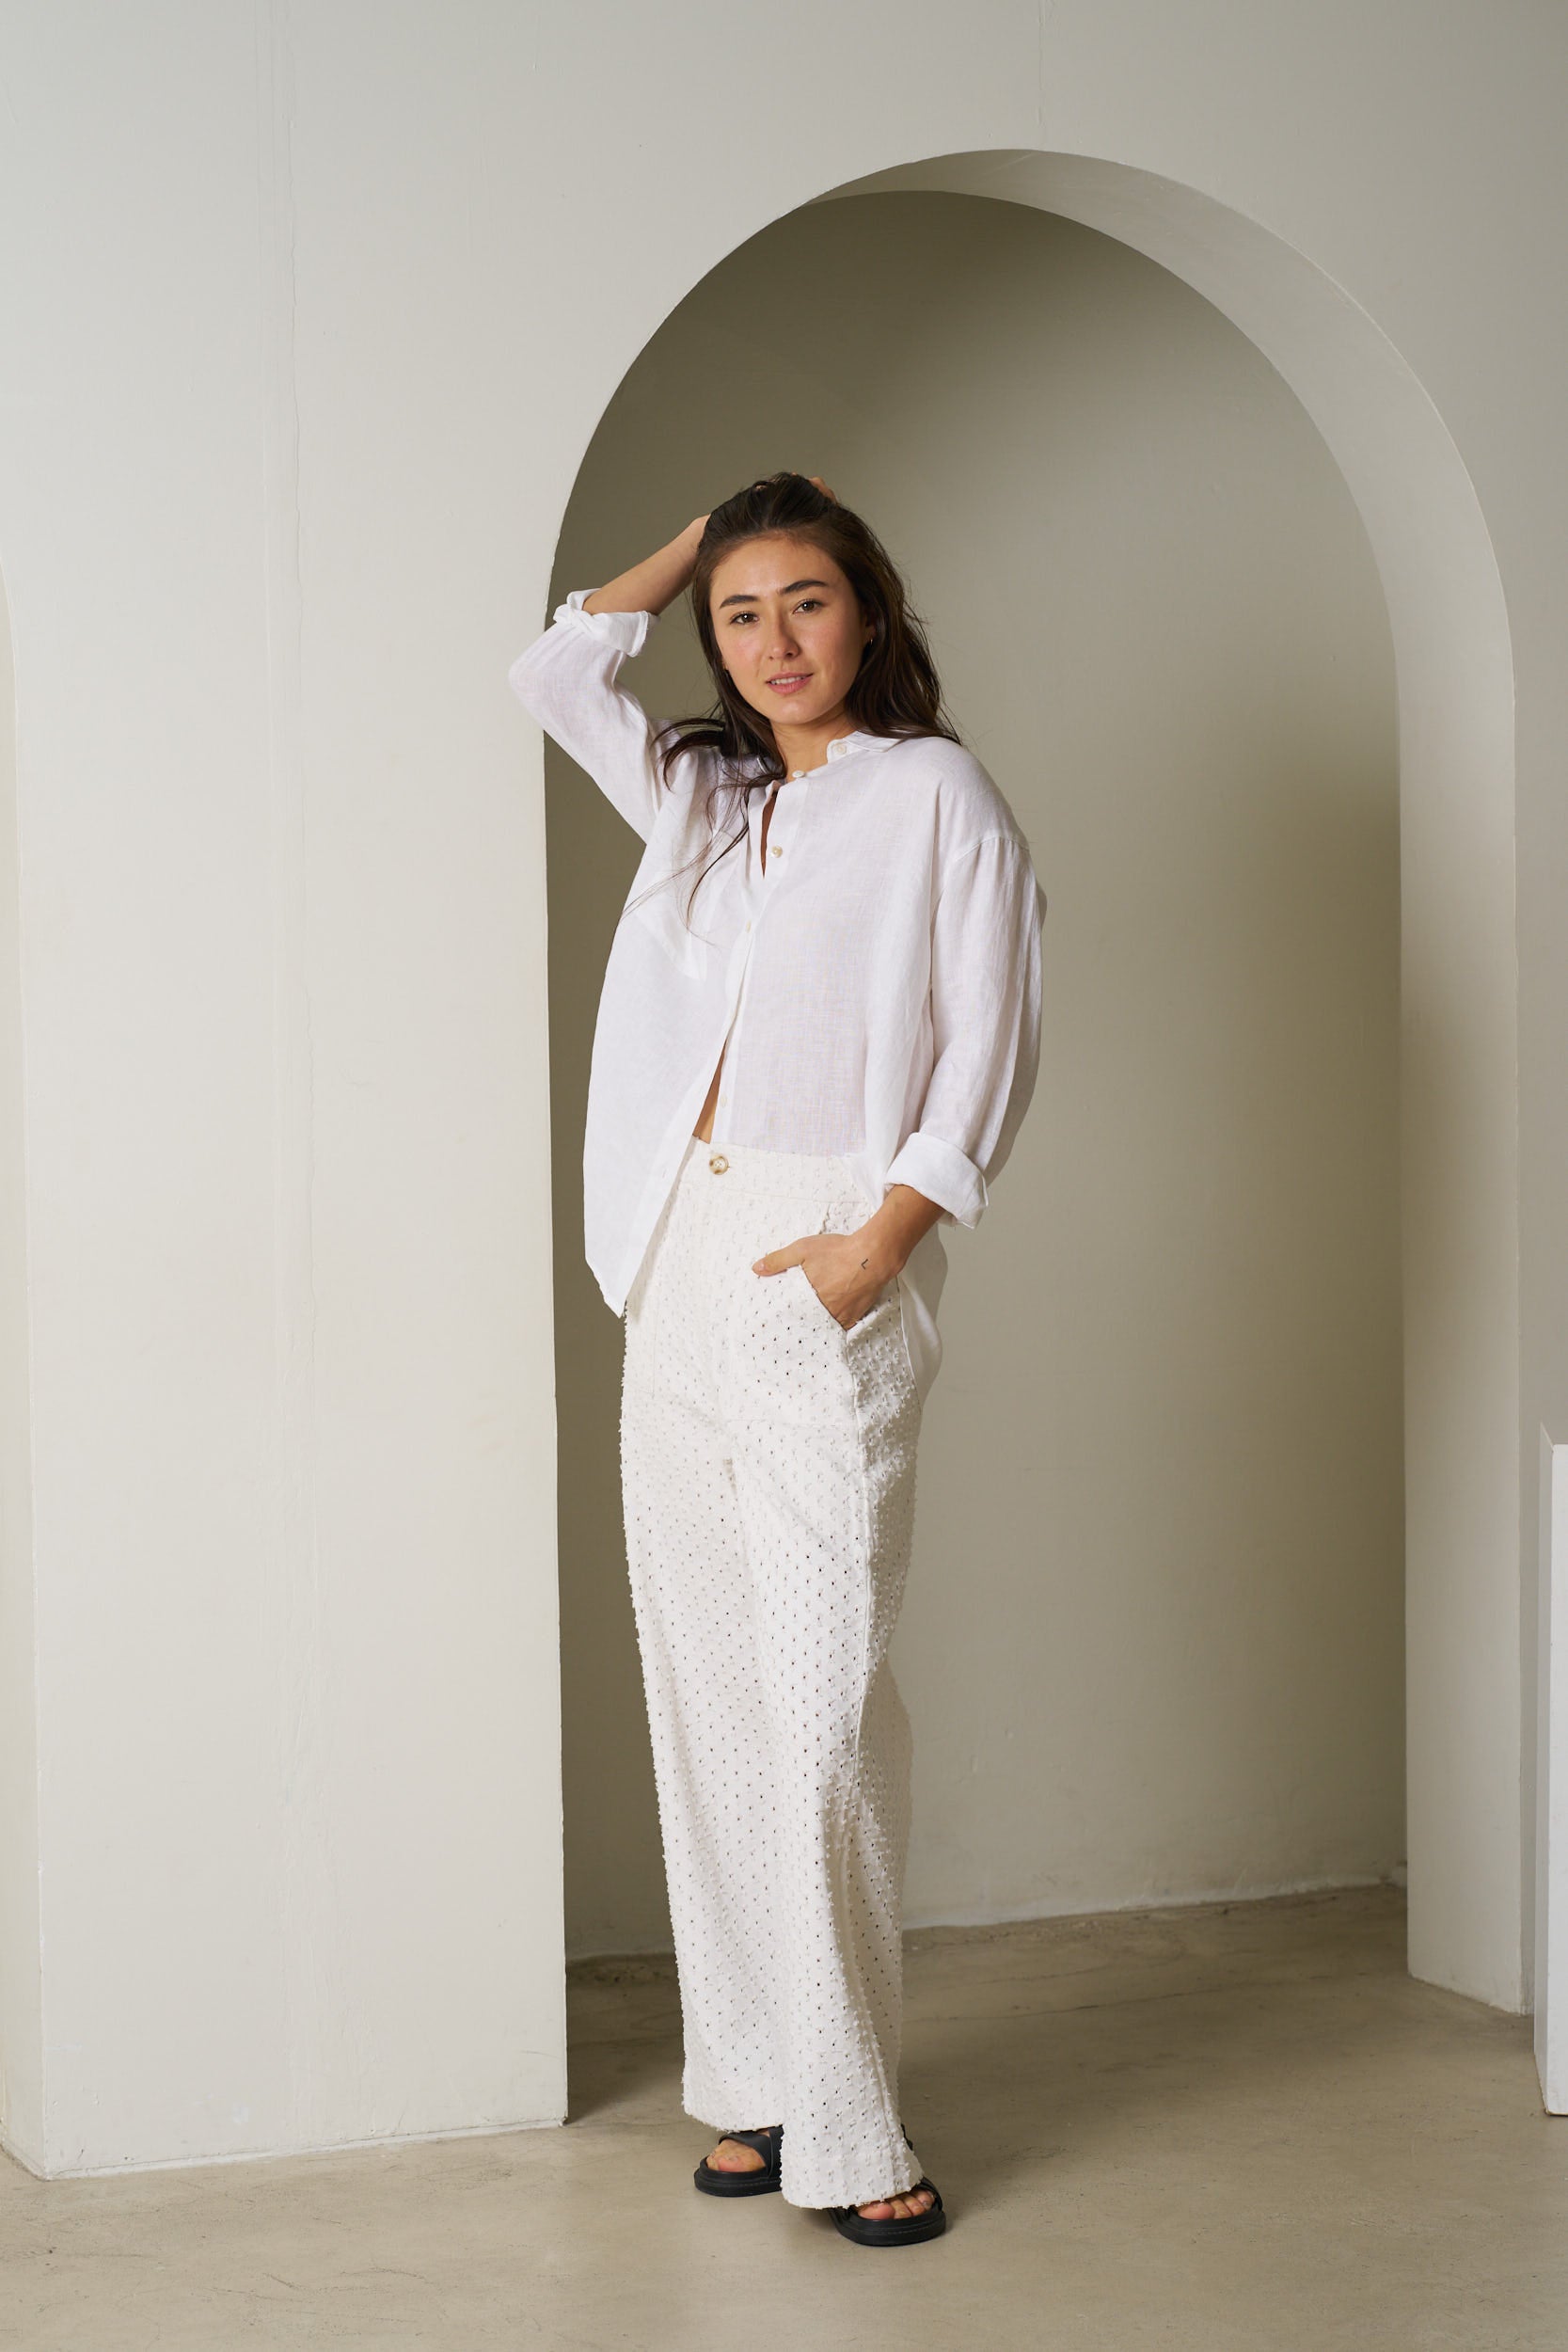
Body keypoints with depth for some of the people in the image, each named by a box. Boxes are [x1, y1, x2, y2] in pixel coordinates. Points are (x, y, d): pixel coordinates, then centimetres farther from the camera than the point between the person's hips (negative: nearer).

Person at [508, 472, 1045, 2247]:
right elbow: (554, 674, 22)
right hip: (678, 1255, 6)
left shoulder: (935, 792, 3)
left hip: (826, 1268, -6)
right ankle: (753, 2082, 11)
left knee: (822, 1693, -10)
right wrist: (704, 535, 21)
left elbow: (987, 1048, -4)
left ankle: (843, 2126, -4)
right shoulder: (701, 801, 19)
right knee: (704, 1682, 4)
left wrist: (884, 1236, -14)